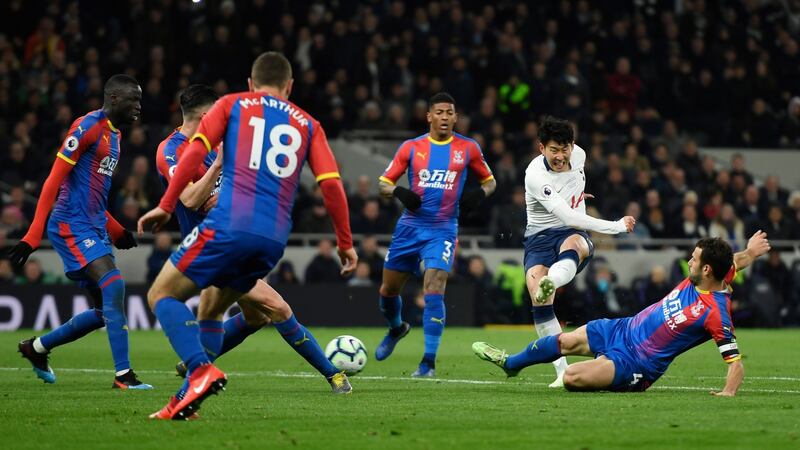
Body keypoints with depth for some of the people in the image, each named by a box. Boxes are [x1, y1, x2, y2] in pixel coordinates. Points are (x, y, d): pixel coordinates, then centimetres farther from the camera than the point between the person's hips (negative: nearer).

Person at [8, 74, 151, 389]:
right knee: (114, 284, -24)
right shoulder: (88, 127, -11)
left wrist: (116, 230, 18)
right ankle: (123, 374, -23)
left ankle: (36, 348, 26)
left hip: (94, 227, 10)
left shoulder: (114, 135, 17)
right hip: (71, 225, -10)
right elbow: (54, 181, -15)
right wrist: (33, 236, -20)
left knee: (105, 310, 7)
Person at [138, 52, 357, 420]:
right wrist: (345, 244, 17)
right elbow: (331, 184, 11)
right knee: (212, 307, 23)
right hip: (274, 240, 5)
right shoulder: (307, 125, 21)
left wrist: (165, 206, 0)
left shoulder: (232, 105, 15)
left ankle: (201, 372, -23)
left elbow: (195, 150, 0)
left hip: (229, 227, -5)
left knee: (161, 295, 2)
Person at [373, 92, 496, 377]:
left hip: (443, 229, -2)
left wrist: (479, 195, -7)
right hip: (410, 225, 2)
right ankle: (397, 329, 45)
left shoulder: (468, 148, 3)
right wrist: (399, 192, -16)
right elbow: (383, 184, 6)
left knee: (434, 291, -17)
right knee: (388, 290, 11)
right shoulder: (411, 148, 3)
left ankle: (429, 362, -13)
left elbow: (489, 181, 15)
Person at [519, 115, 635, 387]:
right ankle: (562, 370, -22)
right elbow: (569, 217, -27)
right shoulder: (536, 175, -21)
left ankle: (549, 284, -73)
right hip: (539, 237, -2)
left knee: (573, 244, -38)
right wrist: (616, 226, -25)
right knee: (539, 303, -25)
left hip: (574, 233, 2)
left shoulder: (578, 155, -2)